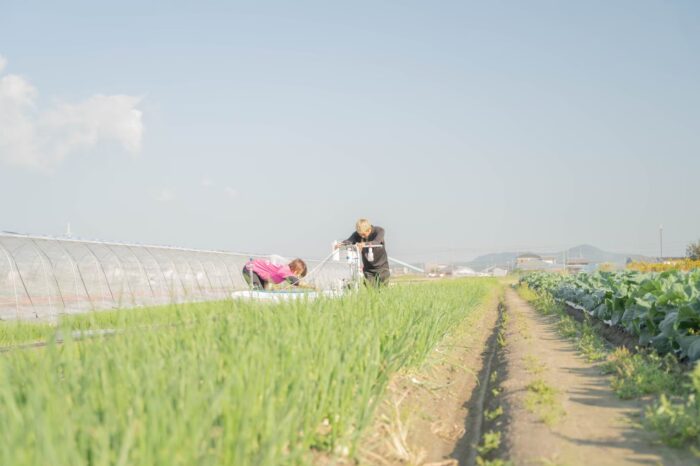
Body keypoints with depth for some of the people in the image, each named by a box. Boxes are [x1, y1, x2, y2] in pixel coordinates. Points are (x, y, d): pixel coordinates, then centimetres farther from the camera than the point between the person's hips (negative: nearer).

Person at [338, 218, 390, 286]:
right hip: (368, 268, 2)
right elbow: (349, 240, -24)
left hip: (381, 266, -2)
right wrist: (341, 244, -47)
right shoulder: (357, 234, -8)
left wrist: (365, 244, -52)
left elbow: (376, 242, -34)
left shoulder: (379, 231, -16)